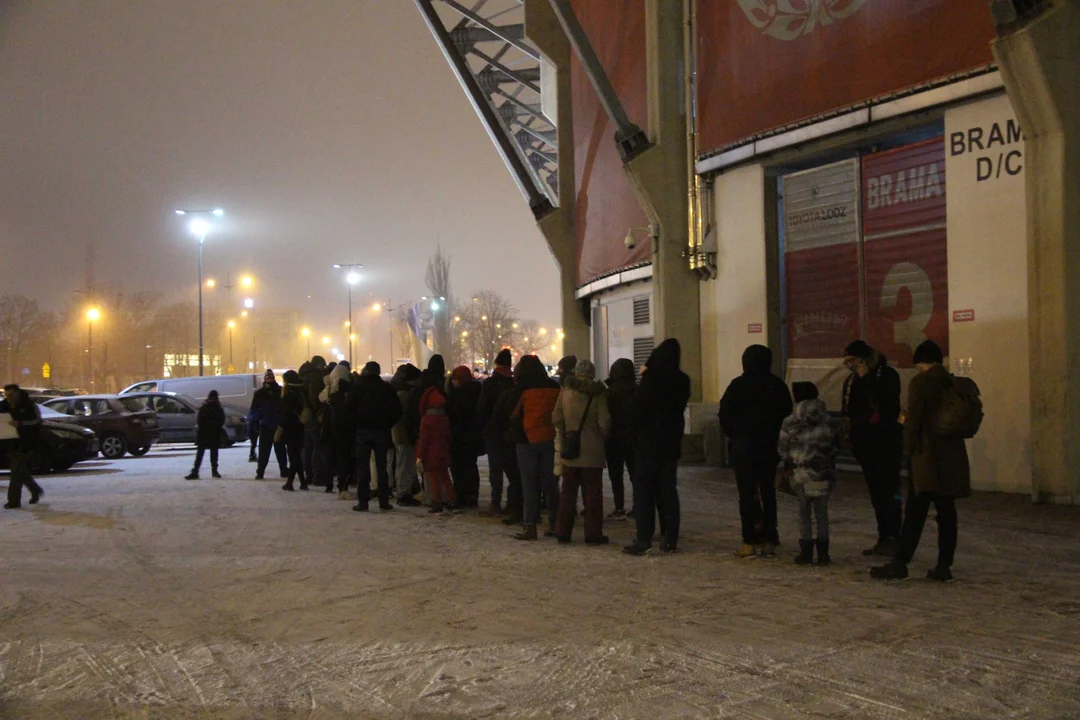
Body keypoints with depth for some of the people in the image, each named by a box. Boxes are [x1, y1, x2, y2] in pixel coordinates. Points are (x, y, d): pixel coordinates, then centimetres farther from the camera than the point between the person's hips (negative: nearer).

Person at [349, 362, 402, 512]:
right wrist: (388, 424, 9)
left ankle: (363, 502, -3)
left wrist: (356, 423, 6)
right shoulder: (387, 388, 4)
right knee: (381, 467, 7)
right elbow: (397, 410, 2)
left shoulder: (359, 386, -2)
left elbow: (351, 407, -6)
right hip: (382, 431, 2)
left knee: (363, 467, 1)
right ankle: (384, 502, 4)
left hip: (363, 430, -2)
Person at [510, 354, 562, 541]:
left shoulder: (522, 387, -10)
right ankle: (554, 523, 13)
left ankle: (530, 526, -4)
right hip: (551, 440, 4)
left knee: (530, 485, 0)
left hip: (528, 440, -4)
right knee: (550, 483, 11)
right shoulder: (554, 387, 3)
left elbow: (512, 413, -4)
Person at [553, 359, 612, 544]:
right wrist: (604, 438, 7)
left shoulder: (566, 391, 0)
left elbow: (557, 418, 2)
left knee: (568, 492, 13)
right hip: (592, 451, -3)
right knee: (593, 493, 4)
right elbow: (604, 422, -12)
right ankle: (593, 534, 5)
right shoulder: (598, 394, -9)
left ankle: (563, 532, 15)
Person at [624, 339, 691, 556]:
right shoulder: (682, 381, 3)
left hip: (649, 442, -5)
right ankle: (670, 539, 9)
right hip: (671, 442, 5)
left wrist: (637, 436, 1)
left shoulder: (651, 378, -14)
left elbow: (638, 407, -11)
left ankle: (644, 539, -6)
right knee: (668, 490, 10)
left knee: (643, 491, -2)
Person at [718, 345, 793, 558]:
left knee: (747, 494, 0)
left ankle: (749, 542, -1)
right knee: (768, 493, 9)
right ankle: (769, 541, 9)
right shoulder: (778, 386, 2)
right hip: (770, 447, 3)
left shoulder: (738, 385, -8)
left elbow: (725, 415, -6)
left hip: (744, 447, -3)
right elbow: (787, 414, 7)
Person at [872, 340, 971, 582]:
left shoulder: (919, 383, -8)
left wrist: (910, 451, 1)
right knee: (947, 512, 7)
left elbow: (913, 421, -10)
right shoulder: (953, 384, 10)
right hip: (953, 458, 6)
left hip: (927, 456, -6)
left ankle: (900, 563, -2)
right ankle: (944, 565, 8)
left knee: (915, 512, -5)